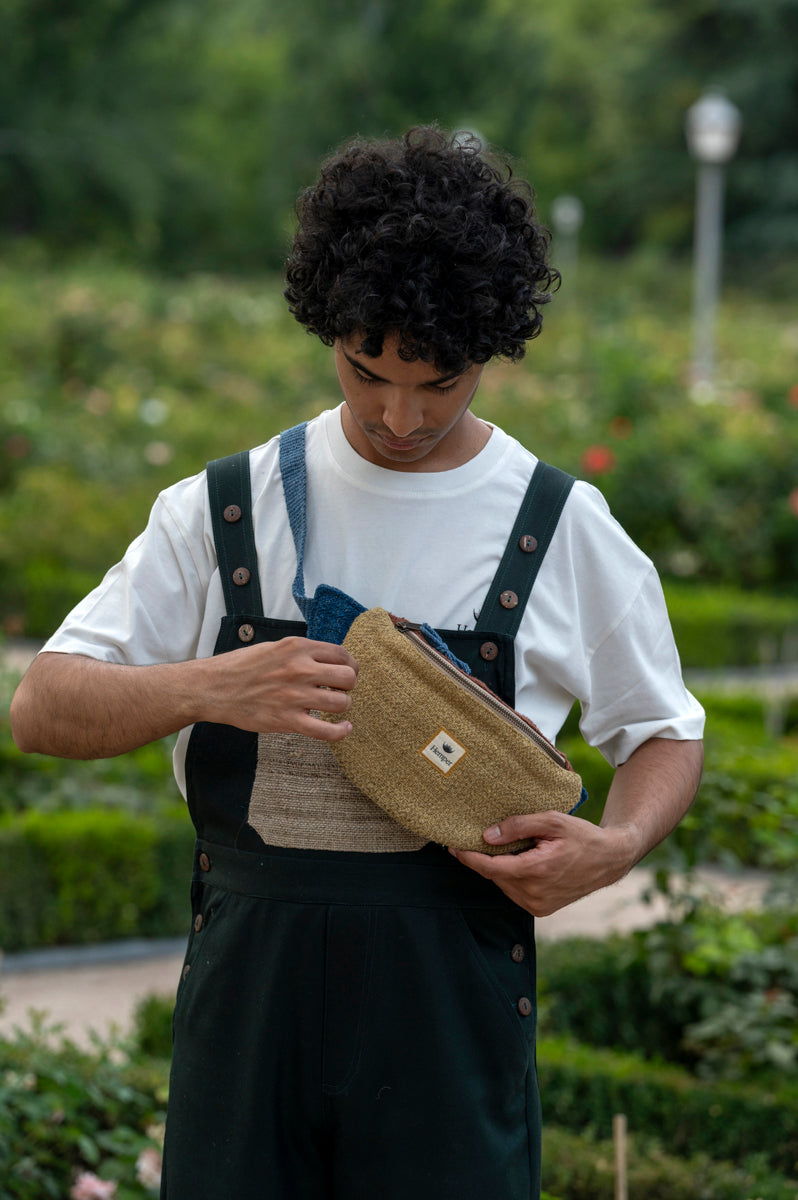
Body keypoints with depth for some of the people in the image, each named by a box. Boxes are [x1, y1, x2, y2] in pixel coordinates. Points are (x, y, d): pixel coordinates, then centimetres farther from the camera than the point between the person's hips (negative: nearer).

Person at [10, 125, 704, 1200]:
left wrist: (615, 846, -8)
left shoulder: (565, 533, 3)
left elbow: (663, 732, 14)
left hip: (453, 986, -1)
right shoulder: (221, 514, 5)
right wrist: (208, 689, -19)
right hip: (247, 980, 1)